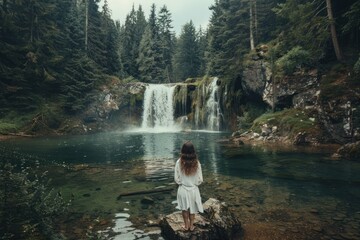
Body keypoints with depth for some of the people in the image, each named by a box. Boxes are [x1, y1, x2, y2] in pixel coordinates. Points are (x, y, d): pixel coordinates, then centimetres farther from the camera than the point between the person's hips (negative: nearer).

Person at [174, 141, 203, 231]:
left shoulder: (179, 162, -18)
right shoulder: (197, 163, -17)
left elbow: (177, 179, -10)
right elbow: (200, 180, -9)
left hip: (182, 189, 0)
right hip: (193, 189, 0)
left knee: (184, 209, 23)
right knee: (192, 209, 23)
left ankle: (186, 226, 37)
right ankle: (191, 226, 38)